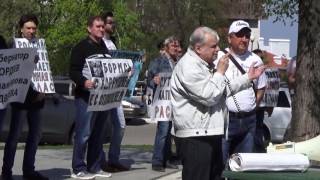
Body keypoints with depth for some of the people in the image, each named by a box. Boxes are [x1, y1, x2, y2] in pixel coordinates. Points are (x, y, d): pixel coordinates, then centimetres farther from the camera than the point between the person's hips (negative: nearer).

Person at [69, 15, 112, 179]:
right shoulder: (82, 47, -6)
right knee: (83, 133, -9)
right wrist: (84, 82, -29)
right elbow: (73, 71, -13)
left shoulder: (104, 48, 18)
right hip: (86, 96, -8)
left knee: (98, 134, 10)